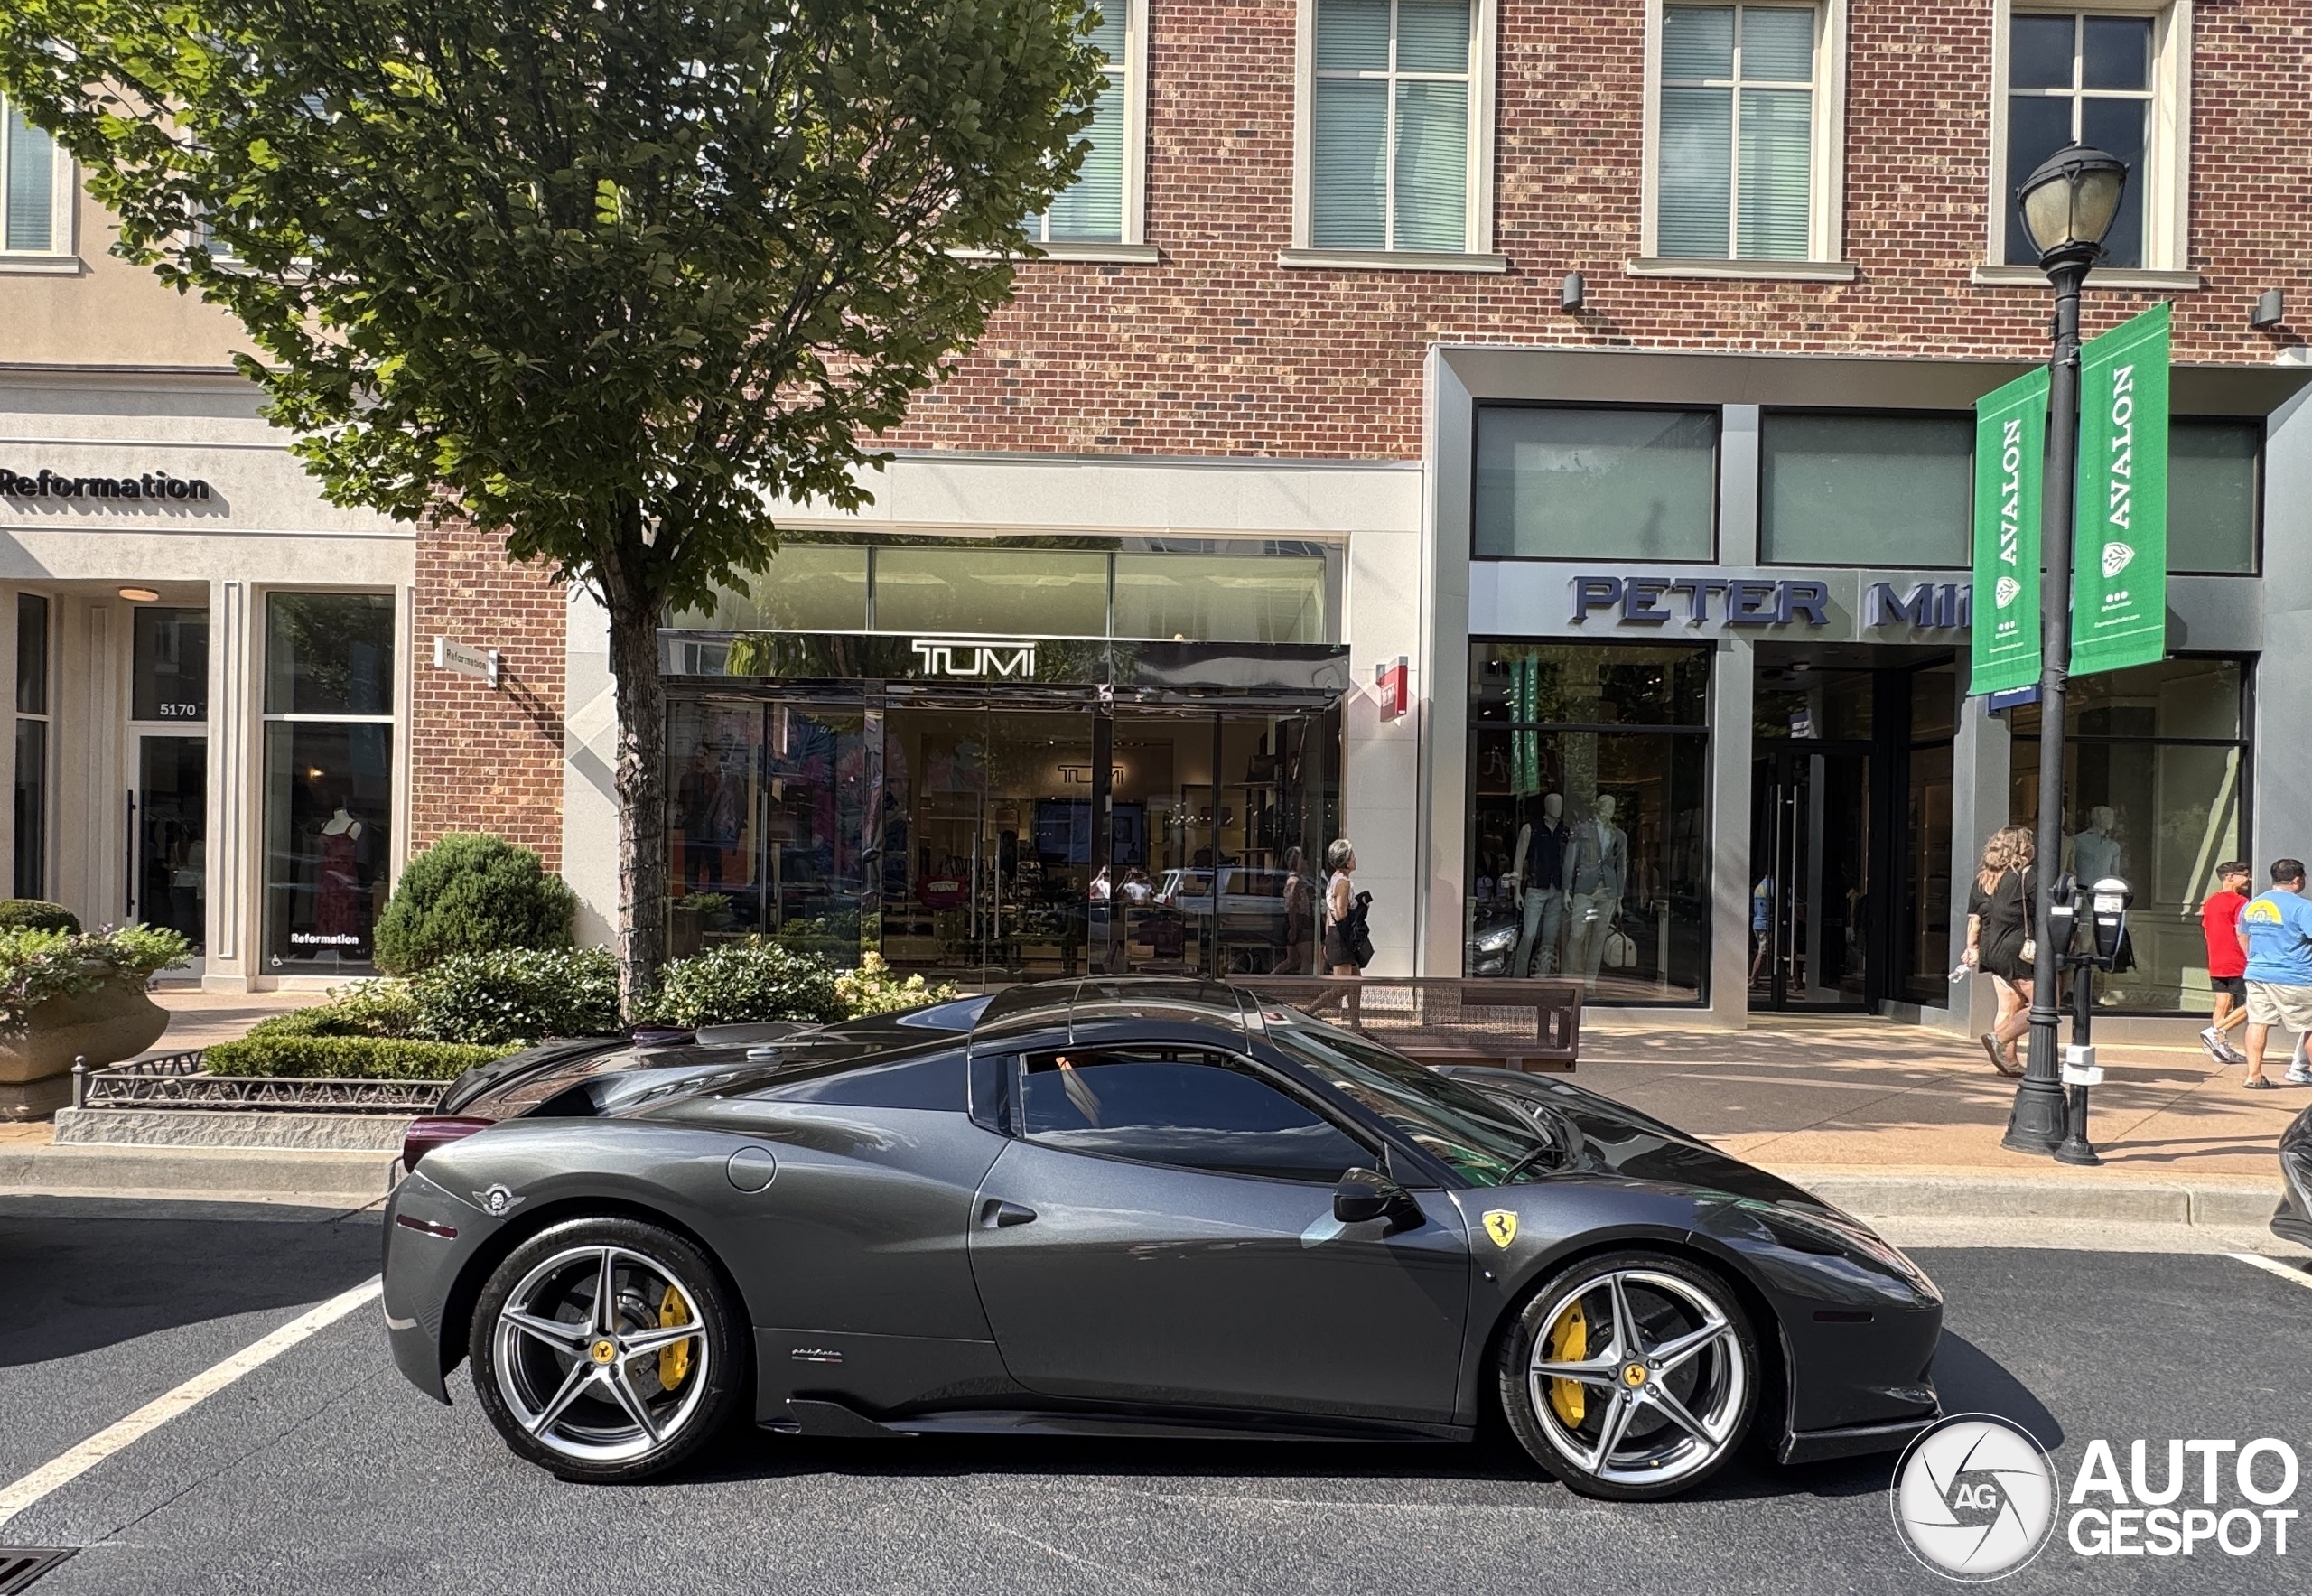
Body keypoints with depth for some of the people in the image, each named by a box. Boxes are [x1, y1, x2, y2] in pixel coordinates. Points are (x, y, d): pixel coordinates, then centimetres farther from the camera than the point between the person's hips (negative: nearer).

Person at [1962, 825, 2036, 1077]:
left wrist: (1972, 947, 17)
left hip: (1992, 952, 7)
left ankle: (2009, 1061, 16)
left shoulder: (1982, 879, 9)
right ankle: (1999, 1038, -13)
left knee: (2009, 1007, 15)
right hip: (2021, 952, -7)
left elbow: (1974, 918, 10)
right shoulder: (2027, 876, -9)